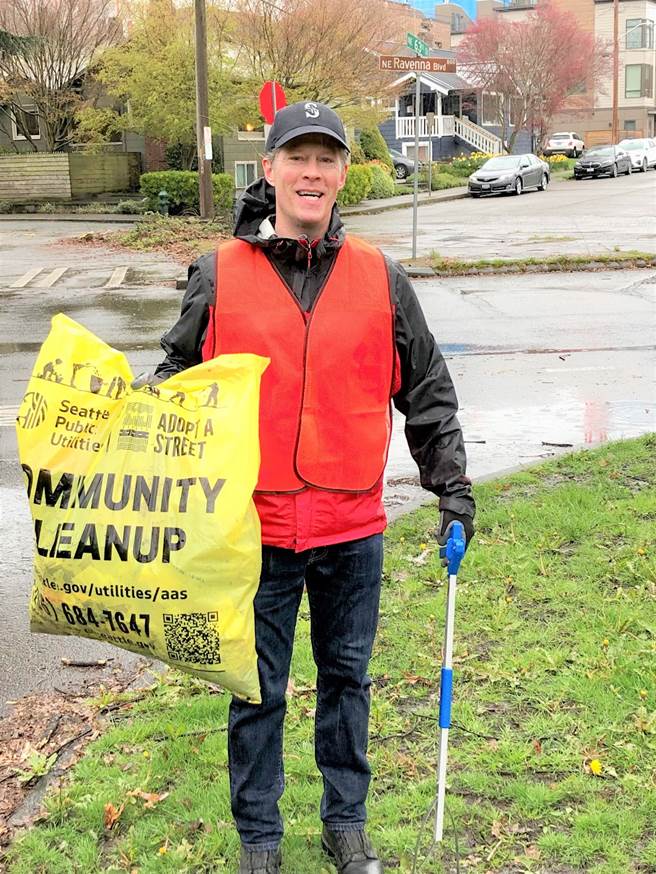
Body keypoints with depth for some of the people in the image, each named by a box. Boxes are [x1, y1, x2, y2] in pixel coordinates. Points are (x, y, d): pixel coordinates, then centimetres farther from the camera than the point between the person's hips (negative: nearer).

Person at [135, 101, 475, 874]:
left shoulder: (381, 279, 2)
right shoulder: (219, 276, -3)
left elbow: (427, 391, 9)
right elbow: (175, 382, 7)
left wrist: (452, 488, 7)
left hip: (353, 527, 2)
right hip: (253, 528, -1)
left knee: (346, 678, 17)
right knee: (257, 692, 11)